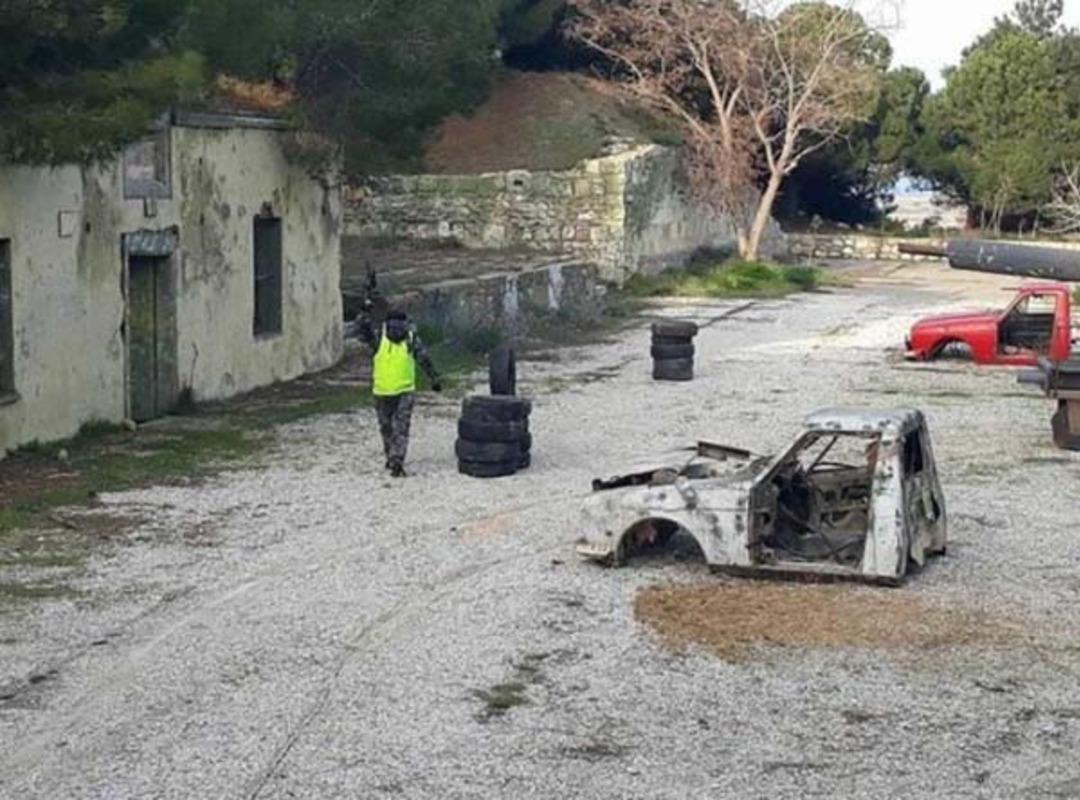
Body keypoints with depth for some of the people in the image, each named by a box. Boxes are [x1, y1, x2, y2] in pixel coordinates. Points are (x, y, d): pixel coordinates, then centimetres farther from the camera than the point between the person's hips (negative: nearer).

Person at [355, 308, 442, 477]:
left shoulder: (411, 340, -7)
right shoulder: (378, 338, -7)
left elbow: (424, 360, 5)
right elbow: (361, 331, -24)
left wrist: (434, 379, 11)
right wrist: (363, 318, -42)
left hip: (405, 392, -2)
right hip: (382, 393, 2)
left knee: (401, 428, -11)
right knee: (386, 427, 16)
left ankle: (397, 463, -12)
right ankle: (390, 456, 37)